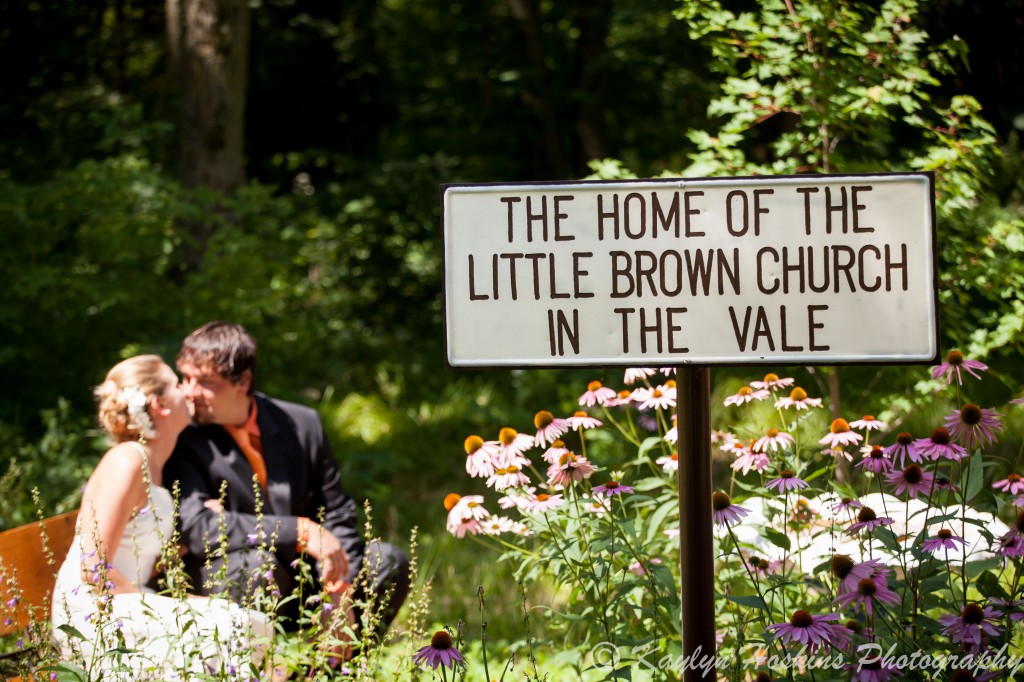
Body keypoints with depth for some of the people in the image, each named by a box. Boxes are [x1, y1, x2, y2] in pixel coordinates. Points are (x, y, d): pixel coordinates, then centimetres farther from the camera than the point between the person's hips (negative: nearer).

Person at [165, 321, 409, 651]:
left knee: (390, 561, -9)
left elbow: (337, 515, 5)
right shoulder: (184, 440, -13)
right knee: (255, 563, -35)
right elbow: (197, 528, -25)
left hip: (300, 580, 5)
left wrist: (339, 593, -12)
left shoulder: (302, 424, 1)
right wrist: (302, 532, -29)